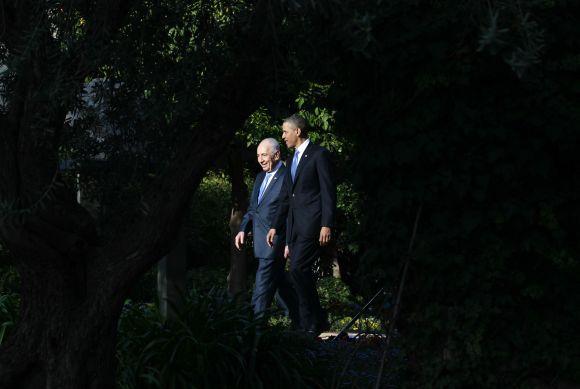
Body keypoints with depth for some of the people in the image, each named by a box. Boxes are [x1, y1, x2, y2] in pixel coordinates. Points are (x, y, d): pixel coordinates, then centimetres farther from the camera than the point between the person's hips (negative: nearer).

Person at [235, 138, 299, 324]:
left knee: (263, 287, -11)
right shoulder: (260, 178, 17)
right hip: (262, 242, 9)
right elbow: (252, 209, 23)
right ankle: (299, 322, 25)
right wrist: (243, 229, 8)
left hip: (275, 240, -9)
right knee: (282, 284, 15)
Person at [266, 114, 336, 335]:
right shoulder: (291, 162, 22)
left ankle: (312, 322, -10)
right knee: (300, 274, 4)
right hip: (294, 225, 9)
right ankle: (312, 324, 8)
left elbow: (328, 191, -10)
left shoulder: (319, 155, -3)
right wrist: (276, 227, 19)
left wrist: (327, 225, -17)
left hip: (312, 223, -8)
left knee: (298, 269, -18)